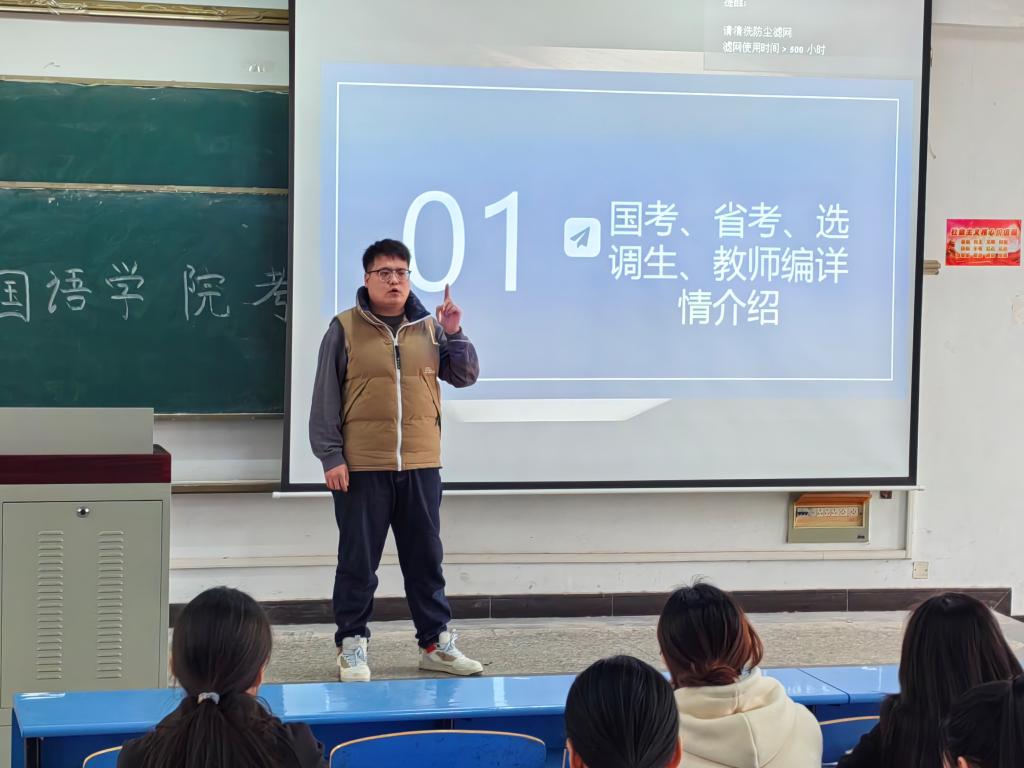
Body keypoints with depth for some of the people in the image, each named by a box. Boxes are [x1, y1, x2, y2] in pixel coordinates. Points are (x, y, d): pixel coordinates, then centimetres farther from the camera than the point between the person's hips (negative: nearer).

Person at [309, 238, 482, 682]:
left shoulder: (428, 327, 9)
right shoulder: (345, 329, -1)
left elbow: (465, 376, 8)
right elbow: (326, 397, -2)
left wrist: (454, 334, -7)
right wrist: (331, 456, -7)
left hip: (421, 467, 4)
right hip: (361, 469, -3)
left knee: (426, 559, 10)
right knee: (358, 561, 3)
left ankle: (435, 642, 19)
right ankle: (352, 645, 13)